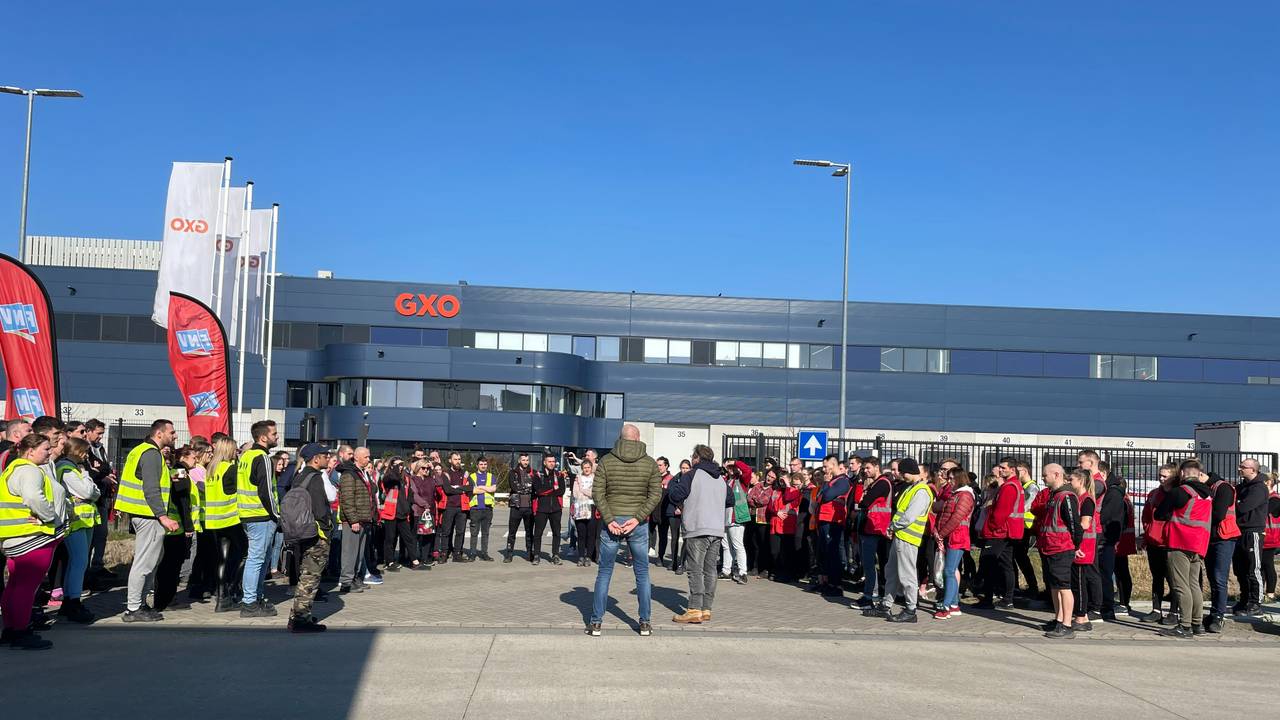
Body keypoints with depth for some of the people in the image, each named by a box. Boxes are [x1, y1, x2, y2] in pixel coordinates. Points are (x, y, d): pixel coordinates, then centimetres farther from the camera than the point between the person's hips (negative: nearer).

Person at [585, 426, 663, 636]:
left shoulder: (606, 461, -1)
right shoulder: (650, 463, 1)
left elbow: (597, 493, -8)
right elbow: (655, 495, -7)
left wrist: (609, 520, -10)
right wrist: (637, 518, -11)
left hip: (611, 521, 0)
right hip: (637, 524, 0)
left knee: (604, 572, 8)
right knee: (642, 573, 12)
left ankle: (595, 622, 9)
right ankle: (645, 623, 14)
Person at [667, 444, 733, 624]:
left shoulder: (691, 476, -5)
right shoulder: (721, 480, 17)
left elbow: (675, 495, -10)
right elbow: (730, 500, 24)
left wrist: (673, 483, 9)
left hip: (697, 530, -6)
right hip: (717, 530, 6)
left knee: (695, 570, -5)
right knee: (710, 570, 9)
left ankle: (694, 610, -10)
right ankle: (706, 609, 10)